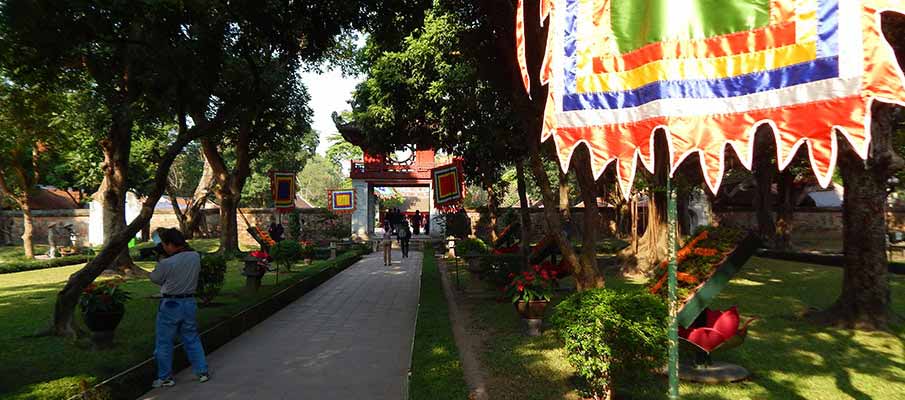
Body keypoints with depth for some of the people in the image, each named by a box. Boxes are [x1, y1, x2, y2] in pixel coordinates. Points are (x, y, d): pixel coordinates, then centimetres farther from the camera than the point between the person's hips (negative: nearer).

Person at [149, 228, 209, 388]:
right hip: (189, 302, 5)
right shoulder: (196, 257, -7)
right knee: (192, 339, 18)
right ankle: (202, 371, 21)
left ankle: (165, 377, 21)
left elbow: (155, 278, -4)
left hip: (170, 305, -5)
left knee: (164, 343, 11)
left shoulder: (166, 263, -21)